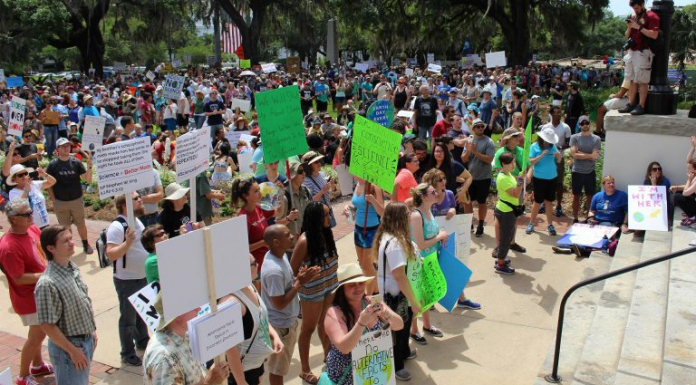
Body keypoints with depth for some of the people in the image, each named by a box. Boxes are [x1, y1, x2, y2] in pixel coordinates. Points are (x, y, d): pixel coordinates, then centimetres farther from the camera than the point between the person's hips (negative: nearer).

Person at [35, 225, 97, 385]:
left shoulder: (73, 268, -1)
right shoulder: (48, 283, -26)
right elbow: (47, 326, -23)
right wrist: (73, 350, -17)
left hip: (86, 340, 8)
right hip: (68, 345, -8)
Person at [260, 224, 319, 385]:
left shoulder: (279, 255, -4)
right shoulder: (273, 271, -33)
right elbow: (280, 303, -26)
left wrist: (299, 277, -10)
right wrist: (300, 283, -22)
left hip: (287, 320, 9)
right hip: (280, 324, -9)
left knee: (282, 363, 27)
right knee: (277, 367, 13)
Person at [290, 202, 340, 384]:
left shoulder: (326, 233, -7)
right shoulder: (305, 241, -26)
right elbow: (292, 270, -17)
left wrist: (334, 279, 12)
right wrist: (307, 275, -29)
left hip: (329, 287, 6)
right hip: (312, 292, -6)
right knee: (309, 329, 12)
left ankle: (329, 357, 46)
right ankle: (305, 370, 30)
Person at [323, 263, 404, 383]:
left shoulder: (371, 302, -3)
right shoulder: (334, 313, -15)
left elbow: (399, 325, -8)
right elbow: (344, 348, -27)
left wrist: (388, 316, -29)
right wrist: (362, 322, -39)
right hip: (348, 376, -4)